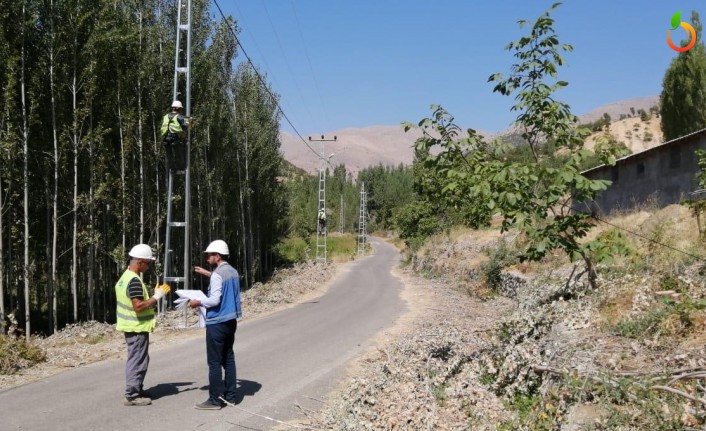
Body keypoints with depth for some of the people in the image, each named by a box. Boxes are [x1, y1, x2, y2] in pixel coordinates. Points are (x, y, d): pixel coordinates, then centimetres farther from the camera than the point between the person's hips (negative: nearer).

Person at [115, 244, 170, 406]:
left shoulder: (125, 277, 11)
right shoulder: (134, 280, -22)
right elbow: (138, 306, -28)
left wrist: (154, 296, 11)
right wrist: (156, 297, -18)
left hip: (131, 326, 10)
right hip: (137, 328, -10)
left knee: (135, 359, 19)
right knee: (137, 361, -2)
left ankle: (136, 389, 29)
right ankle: (132, 395, 4)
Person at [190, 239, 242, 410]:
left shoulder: (217, 274, -17)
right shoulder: (233, 272, 10)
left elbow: (215, 300, -22)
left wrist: (198, 303, -7)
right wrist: (206, 273, 35)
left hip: (217, 323, -9)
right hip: (231, 321, 9)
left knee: (215, 362, -2)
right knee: (228, 359, 13)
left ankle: (214, 400, 3)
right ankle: (230, 395, 19)